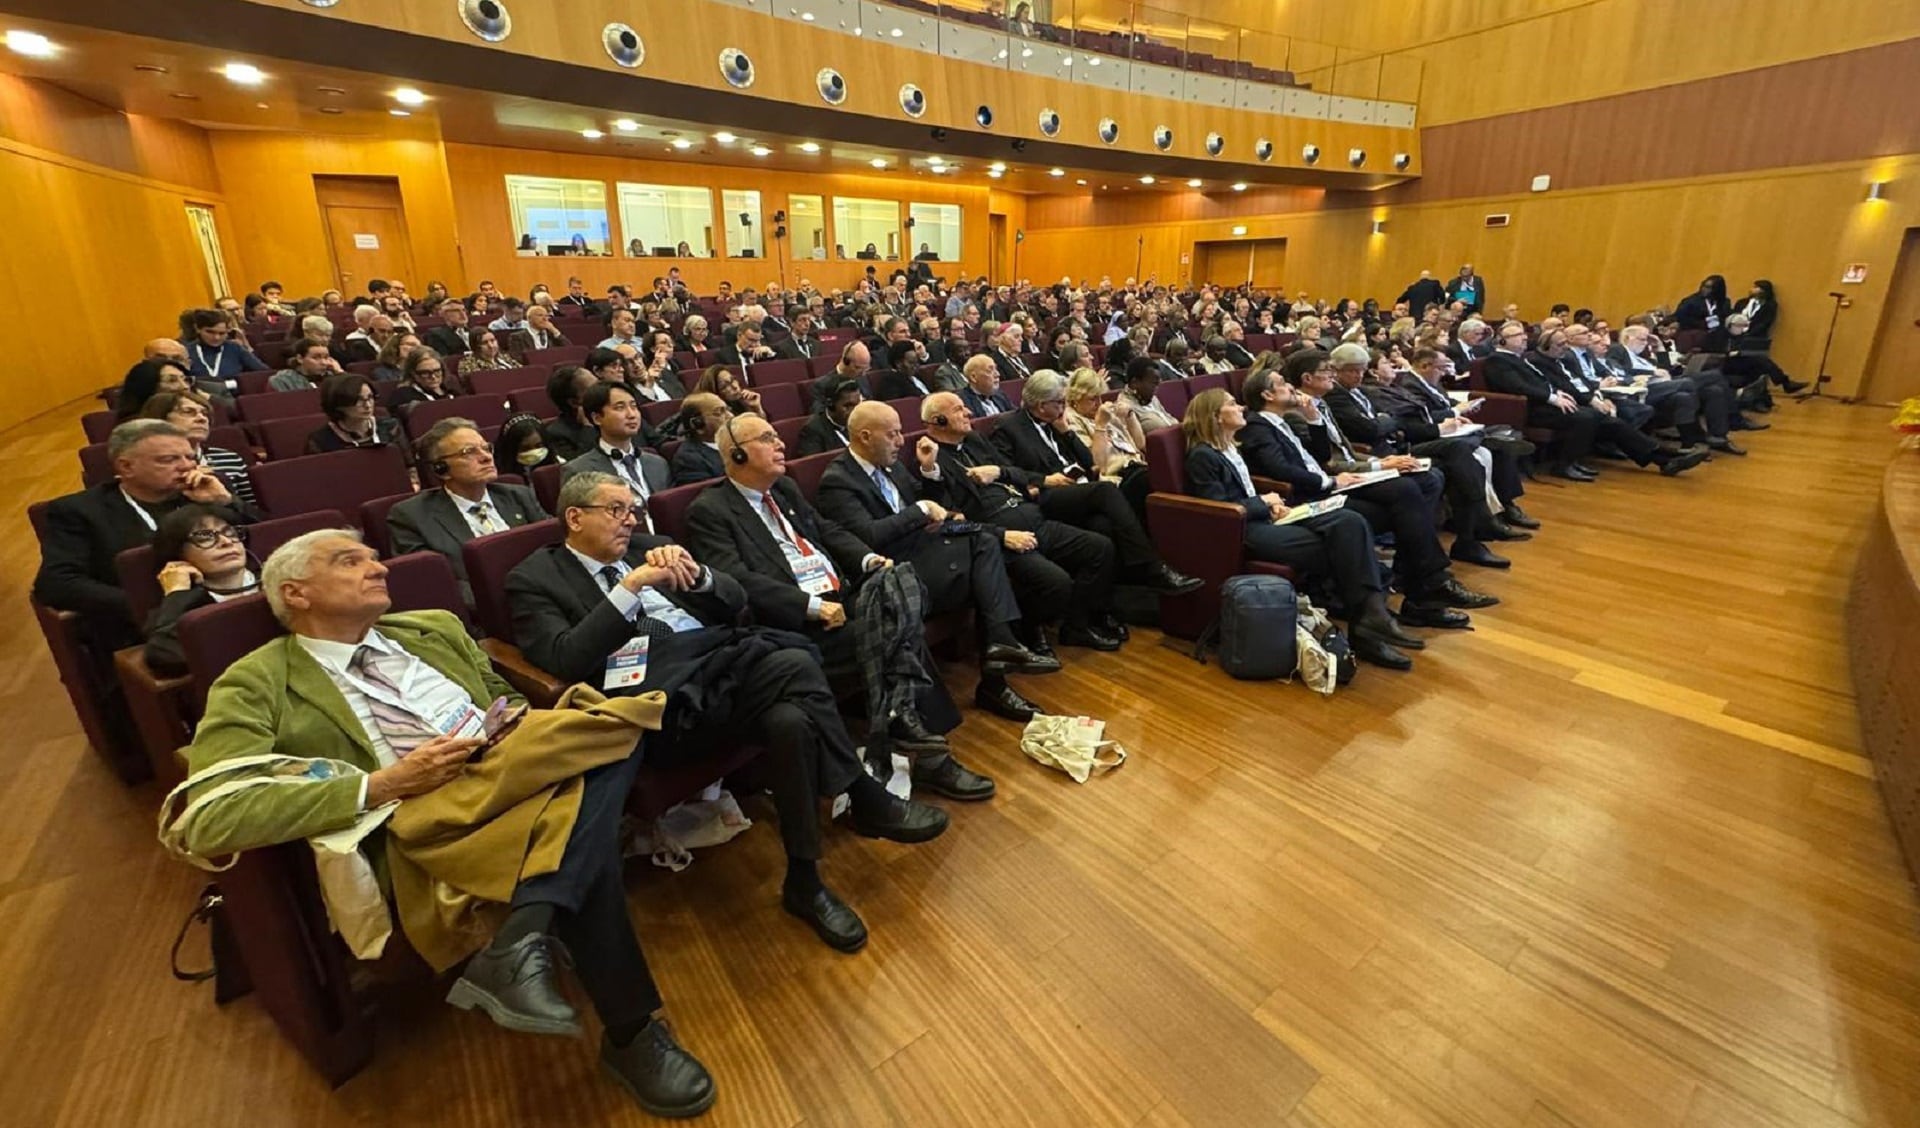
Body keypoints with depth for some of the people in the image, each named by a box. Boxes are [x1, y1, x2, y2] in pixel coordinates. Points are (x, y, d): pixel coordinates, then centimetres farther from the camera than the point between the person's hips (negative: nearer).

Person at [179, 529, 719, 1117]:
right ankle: (631, 1032, -20)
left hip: (522, 780, 5)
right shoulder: (256, 685, 7)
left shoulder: (435, 628, 23)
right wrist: (383, 785, -14)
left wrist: (528, 745, 1)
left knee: (609, 734, -29)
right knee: (584, 840, -33)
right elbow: (208, 821, -8)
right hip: (423, 832, -4)